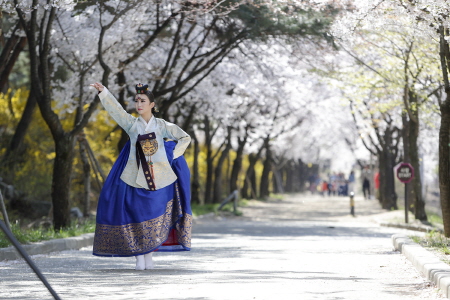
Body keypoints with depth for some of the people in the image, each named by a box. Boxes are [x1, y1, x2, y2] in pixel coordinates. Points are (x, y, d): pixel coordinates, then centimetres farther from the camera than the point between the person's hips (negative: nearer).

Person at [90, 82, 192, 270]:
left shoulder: (162, 126, 4)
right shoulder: (132, 124, 5)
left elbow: (185, 138, 8)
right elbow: (115, 109, -6)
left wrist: (172, 156, -1)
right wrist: (103, 92, -19)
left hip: (158, 179, 0)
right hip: (135, 179, 0)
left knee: (154, 217, 4)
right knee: (136, 216, -2)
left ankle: (149, 255, 14)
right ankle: (139, 257, 4)